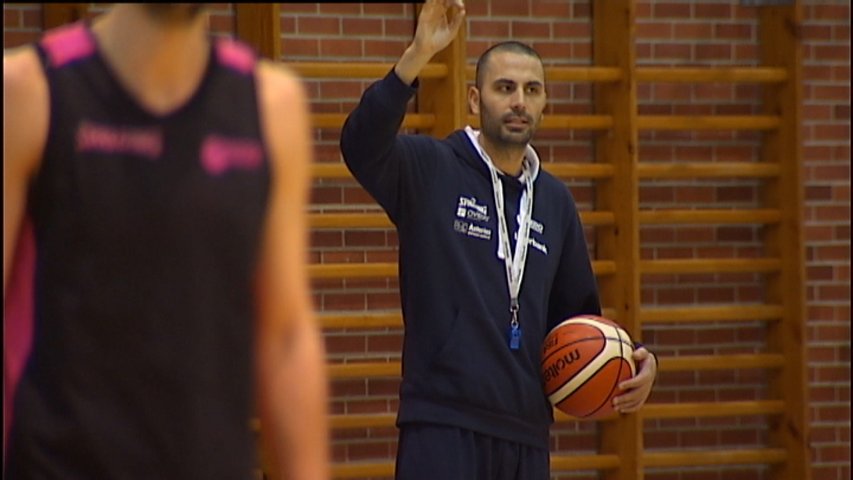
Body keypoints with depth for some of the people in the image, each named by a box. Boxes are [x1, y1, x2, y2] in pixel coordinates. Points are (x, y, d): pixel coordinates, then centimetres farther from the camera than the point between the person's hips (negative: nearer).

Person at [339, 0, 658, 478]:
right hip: (444, 426, -6)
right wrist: (418, 56, -33)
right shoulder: (429, 170, -1)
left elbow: (577, 314, 24)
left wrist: (632, 362, 5)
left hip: (527, 433, 6)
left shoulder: (555, 201, 16)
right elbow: (362, 145, -22)